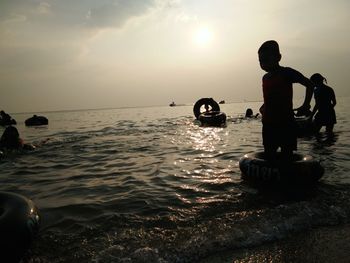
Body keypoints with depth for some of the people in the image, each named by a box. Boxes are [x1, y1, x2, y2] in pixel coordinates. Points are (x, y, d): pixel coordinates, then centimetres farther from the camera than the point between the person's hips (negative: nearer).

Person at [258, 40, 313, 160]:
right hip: (268, 124, 6)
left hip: (285, 124, -6)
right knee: (269, 155, 11)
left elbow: (309, 84, -1)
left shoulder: (286, 73, -7)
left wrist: (305, 105, -5)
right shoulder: (265, 77, 12)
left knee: (287, 155, 1)